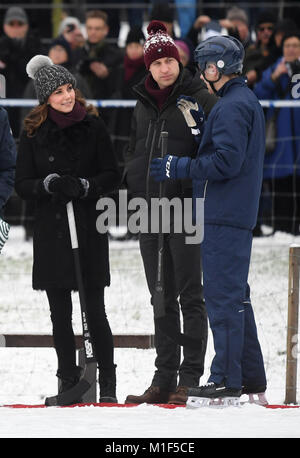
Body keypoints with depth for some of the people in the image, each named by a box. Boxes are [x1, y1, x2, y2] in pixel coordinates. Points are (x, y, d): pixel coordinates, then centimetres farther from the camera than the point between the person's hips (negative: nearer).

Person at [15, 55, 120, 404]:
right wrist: (49, 185, -16)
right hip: (51, 231, 2)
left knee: (95, 311, -3)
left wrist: (84, 186, -16)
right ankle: (68, 381, 15)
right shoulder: (33, 132, 4)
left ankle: (108, 385, 4)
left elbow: (112, 176, 3)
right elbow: (22, 184, 3)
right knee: (60, 314, 6)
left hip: (89, 229, -2)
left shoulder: (93, 126, 1)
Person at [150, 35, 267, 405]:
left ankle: (227, 379, -9)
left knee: (223, 297, -9)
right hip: (238, 215, 11)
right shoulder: (247, 102, 18)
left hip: (224, 219, -11)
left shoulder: (232, 107, -15)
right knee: (236, 295, 15)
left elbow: (226, 162, -22)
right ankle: (251, 376, 19)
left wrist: (180, 168, -14)